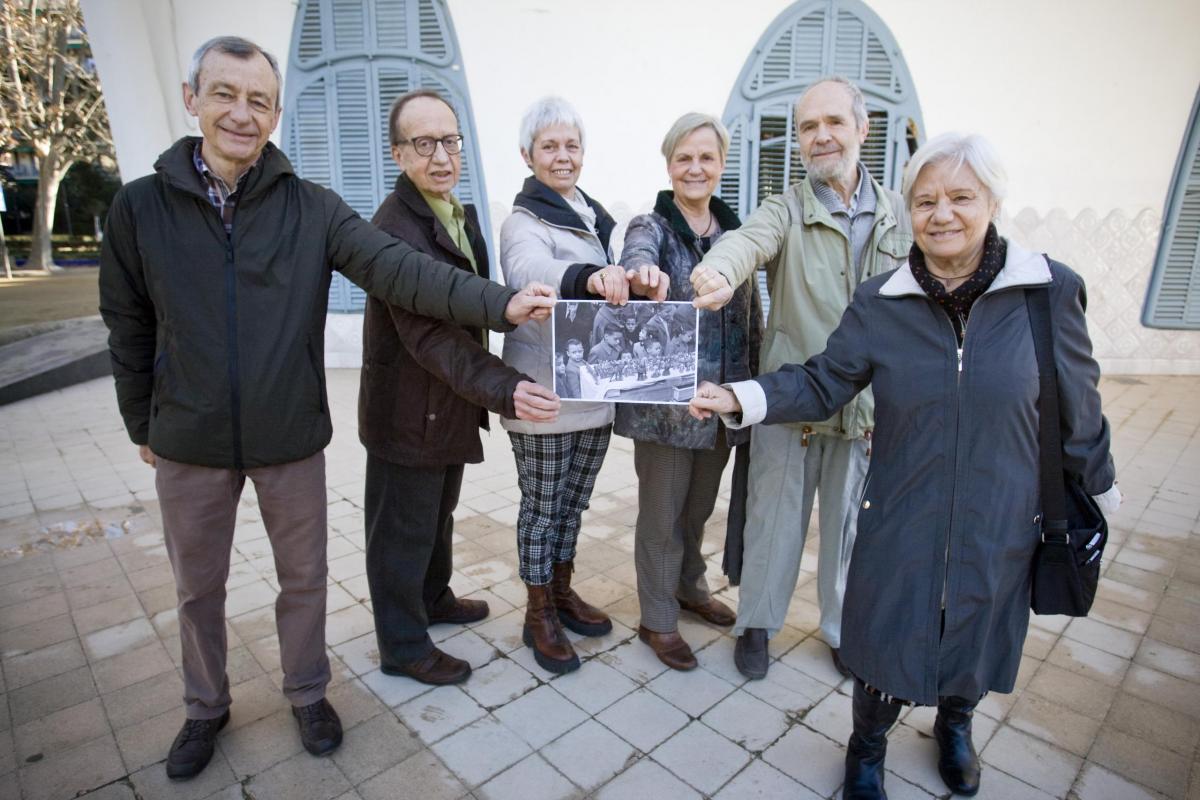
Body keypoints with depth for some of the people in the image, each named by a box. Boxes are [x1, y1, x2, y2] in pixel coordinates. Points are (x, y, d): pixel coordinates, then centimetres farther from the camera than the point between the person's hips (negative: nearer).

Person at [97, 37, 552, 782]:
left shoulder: (312, 207, -7)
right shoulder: (140, 206, -4)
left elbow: (399, 268, -20)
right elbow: (130, 329, 4)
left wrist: (499, 302, -34)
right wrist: (142, 426, 11)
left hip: (291, 439, -1)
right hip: (189, 443, 1)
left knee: (304, 577, 15)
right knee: (198, 587, 19)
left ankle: (308, 693, 41)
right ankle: (206, 707, 45)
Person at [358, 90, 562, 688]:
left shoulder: (460, 216, 7)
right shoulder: (395, 227, -23)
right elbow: (429, 337, -32)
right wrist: (503, 389, -43)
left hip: (449, 407, 9)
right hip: (408, 414, -9)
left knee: (438, 515, 26)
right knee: (403, 532, 9)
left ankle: (433, 599, 49)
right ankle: (403, 647, 29)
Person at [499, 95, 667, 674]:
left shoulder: (594, 217, 15)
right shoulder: (523, 223, -9)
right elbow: (531, 270, -35)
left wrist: (635, 281, 2)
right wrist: (590, 276, -53)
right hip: (543, 398, -7)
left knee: (573, 502, 18)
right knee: (542, 507, 6)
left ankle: (561, 591, 37)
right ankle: (539, 615, 24)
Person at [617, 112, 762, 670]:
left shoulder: (734, 230, 9)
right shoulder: (651, 227, -7)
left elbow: (753, 314, 13)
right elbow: (637, 259, -33)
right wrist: (636, 271, -57)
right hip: (666, 400, -5)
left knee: (700, 505, 21)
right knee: (663, 513, 7)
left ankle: (690, 587, 45)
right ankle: (658, 619, 27)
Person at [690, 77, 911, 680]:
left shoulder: (897, 214, 7)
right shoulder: (786, 210, -4)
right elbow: (748, 240, -27)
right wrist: (719, 271, -51)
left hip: (867, 401, 3)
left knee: (850, 520, 16)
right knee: (774, 513, 9)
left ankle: (843, 628, 38)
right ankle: (756, 623, 31)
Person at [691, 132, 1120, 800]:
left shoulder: (1051, 290, -9)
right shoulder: (880, 303, -8)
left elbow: (1077, 410, 0)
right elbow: (822, 384, -5)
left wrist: (1098, 493, 12)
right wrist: (737, 398, -18)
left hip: (999, 527, 1)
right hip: (901, 524, 0)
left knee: (978, 637, 21)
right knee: (886, 643, 11)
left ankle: (955, 724, 56)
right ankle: (868, 746, 43)